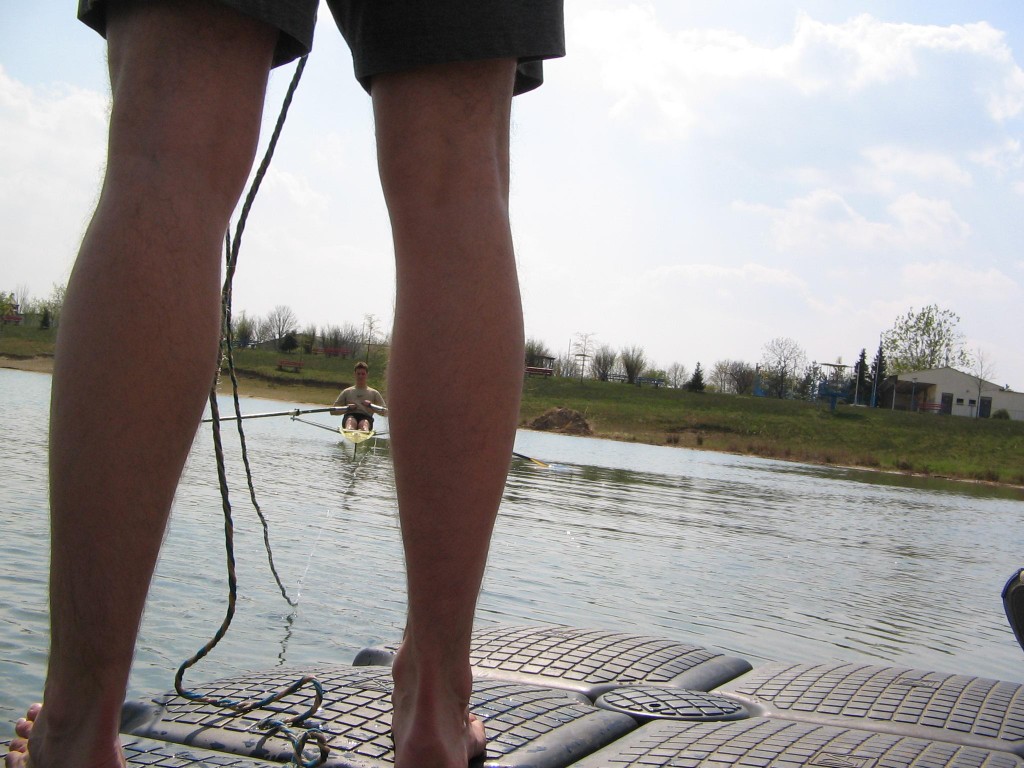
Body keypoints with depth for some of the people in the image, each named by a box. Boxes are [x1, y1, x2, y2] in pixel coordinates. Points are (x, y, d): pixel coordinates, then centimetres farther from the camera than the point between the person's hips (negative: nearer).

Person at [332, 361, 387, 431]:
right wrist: (347, 408, 2)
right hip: (350, 416, 0)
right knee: (351, 421, -39)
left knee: (364, 423, -39)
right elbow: (333, 411, 21)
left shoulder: (374, 393, 26)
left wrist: (371, 405, -1)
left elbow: (385, 412, 16)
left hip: (366, 417, 0)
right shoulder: (347, 392, 27)